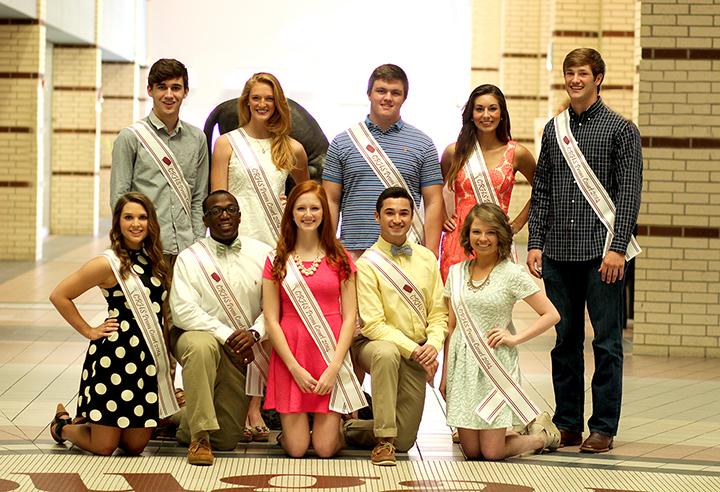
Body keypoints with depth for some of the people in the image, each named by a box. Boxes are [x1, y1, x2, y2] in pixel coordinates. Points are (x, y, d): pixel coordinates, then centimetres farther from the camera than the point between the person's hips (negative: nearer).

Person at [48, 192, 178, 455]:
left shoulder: (154, 261, 9)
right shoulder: (108, 264, -10)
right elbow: (59, 296, -8)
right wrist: (89, 331, -5)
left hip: (148, 358, 6)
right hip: (114, 356, -6)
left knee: (135, 447, 9)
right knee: (104, 447, 0)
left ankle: (83, 421, 35)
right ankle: (63, 425, 31)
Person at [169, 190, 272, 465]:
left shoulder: (262, 254, 1)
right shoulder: (189, 258, -6)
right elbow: (182, 311, -16)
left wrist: (254, 332, -22)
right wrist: (227, 335, -23)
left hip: (240, 351, 3)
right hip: (197, 335, -3)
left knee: (226, 441, 1)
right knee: (201, 346, -42)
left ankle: (186, 425, 37)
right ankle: (199, 437, -30)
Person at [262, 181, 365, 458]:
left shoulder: (340, 259, 7)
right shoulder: (277, 261, 5)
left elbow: (349, 317, 2)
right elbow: (271, 320, 0)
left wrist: (334, 367, -9)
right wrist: (295, 367, -9)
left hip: (332, 357, 0)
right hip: (290, 356, 0)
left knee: (325, 448, -6)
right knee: (296, 448, -5)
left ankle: (333, 424, 27)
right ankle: (288, 426, 28)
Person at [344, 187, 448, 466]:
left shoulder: (426, 259, 6)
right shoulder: (367, 264, -9)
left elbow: (439, 312, 6)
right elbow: (373, 325, -14)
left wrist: (432, 345, -14)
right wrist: (414, 349, -23)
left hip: (418, 355, 5)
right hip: (374, 344, -5)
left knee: (404, 441, 0)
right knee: (386, 353, -43)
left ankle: (349, 428, 31)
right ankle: (383, 441, -30)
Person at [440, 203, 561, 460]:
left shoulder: (512, 273, -6)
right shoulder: (457, 272, 7)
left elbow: (551, 315, -5)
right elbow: (451, 326, 12)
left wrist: (514, 338, -13)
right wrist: (445, 374, 10)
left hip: (496, 363, -4)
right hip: (462, 363, 4)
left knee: (492, 452, -7)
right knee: (471, 451, 3)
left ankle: (542, 435, 22)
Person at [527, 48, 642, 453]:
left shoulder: (621, 129, 0)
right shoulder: (554, 129, 13)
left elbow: (629, 193, -6)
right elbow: (542, 191, 15)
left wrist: (618, 248, -13)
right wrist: (536, 243, 7)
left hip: (602, 252, -4)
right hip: (559, 253, 5)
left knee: (607, 342, -1)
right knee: (564, 341, 8)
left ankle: (603, 428, 4)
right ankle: (568, 425, 16)